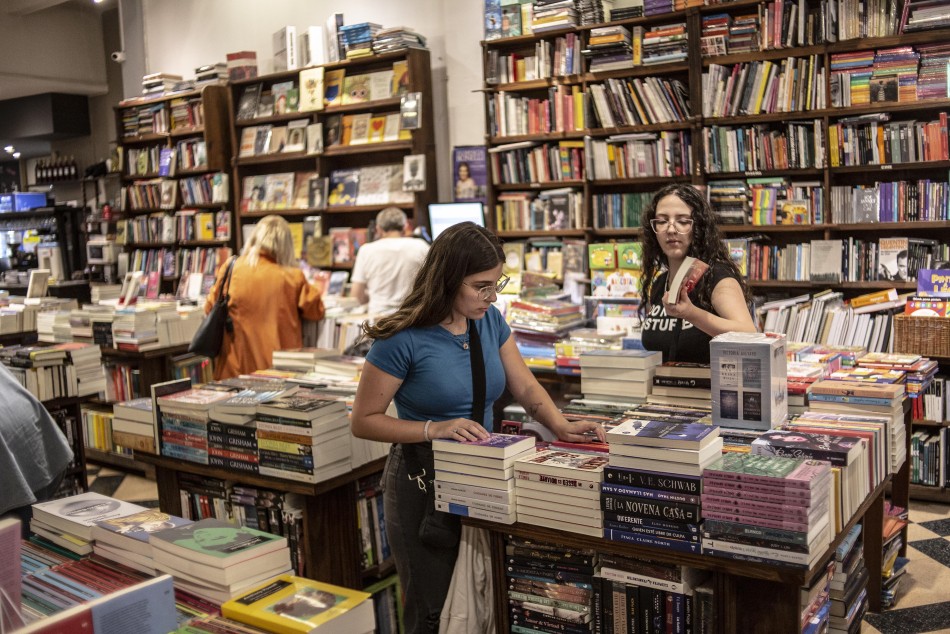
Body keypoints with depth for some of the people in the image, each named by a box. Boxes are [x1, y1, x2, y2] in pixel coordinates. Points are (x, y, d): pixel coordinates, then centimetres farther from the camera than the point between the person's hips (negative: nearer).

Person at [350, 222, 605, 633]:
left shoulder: (490, 321, 0)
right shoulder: (403, 339, -19)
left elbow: (525, 386, 4)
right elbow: (364, 421, -14)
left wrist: (561, 425, -14)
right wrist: (434, 429, -25)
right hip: (423, 482, -5)